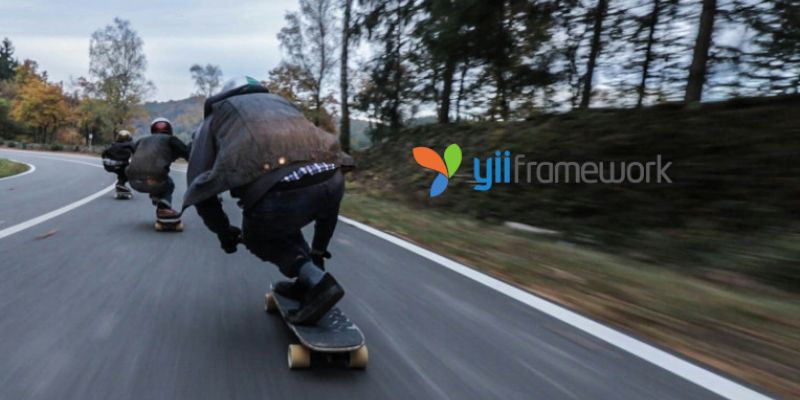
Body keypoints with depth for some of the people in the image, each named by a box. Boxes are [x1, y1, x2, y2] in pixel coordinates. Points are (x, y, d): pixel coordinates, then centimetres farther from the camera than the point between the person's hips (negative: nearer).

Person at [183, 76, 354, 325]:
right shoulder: (279, 102, 39)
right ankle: (308, 279, 33)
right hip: (331, 181, 5)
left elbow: (199, 183, 21)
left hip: (281, 192, -4)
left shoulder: (216, 116, 30)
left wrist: (223, 231, 37)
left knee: (258, 237, 28)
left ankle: (316, 281, 7)